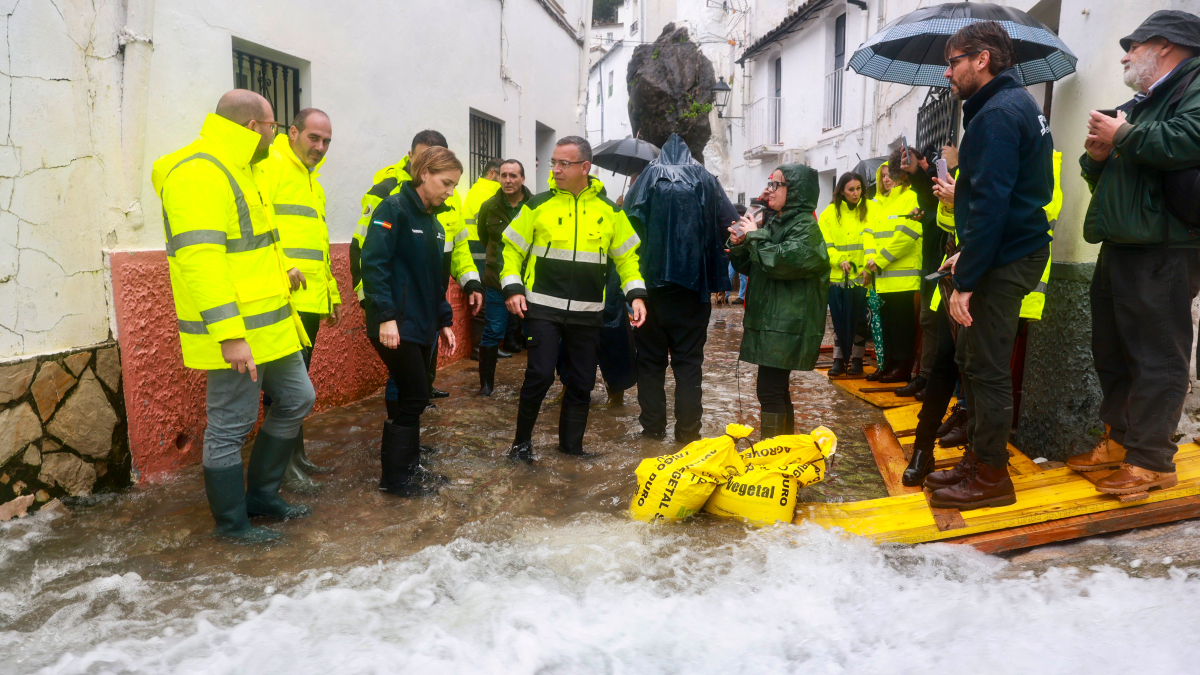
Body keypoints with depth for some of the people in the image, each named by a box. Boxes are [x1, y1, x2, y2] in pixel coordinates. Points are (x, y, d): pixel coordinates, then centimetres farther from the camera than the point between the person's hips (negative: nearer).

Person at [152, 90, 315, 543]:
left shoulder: (233, 170, 17)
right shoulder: (198, 173, -17)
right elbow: (199, 259, -25)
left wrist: (281, 274, 11)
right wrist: (229, 335, -27)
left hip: (270, 325, 11)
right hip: (233, 335, -11)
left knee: (296, 401, 17)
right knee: (230, 428, 3)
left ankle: (262, 495, 32)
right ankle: (232, 523, 20)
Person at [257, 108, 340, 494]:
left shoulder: (312, 181, 24)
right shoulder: (269, 167, -5)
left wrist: (332, 295, 27)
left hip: (311, 301, 9)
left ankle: (297, 456, 23)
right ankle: (285, 466, 5)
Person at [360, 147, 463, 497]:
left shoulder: (433, 222, 15)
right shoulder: (394, 208, -11)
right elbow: (374, 263, -19)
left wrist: (444, 321, 16)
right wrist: (385, 316, -25)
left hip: (422, 324, 8)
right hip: (396, 324, -8)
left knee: (412, 397, 12)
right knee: (414, 397, -5)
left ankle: (407, 467, 24)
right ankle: (395, 477, 8)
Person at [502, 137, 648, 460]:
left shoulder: (609, 210, 4)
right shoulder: (538, 205, 0)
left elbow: (627, 255, 9)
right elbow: (512, 248, 5)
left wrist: (636, 294, -3)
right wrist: (513, 288, -8)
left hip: (587, 312, 2)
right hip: (544, 307, -2)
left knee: (582, 382, 9)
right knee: (540, 375, -10)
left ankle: (572, 445, 26)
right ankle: (522, 441, 11)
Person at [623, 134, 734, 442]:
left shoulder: (648, 177, 2)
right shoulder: (705, 179, 3)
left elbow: (627, 220, -6)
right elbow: (731, 225, -4)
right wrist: (716, 272, 6)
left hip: (650, 283, 0)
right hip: (693, 286, 0)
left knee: (651, 358, 11)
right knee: (689, 361, 6)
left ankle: (652, 426, 15)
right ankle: (688, 430, 7)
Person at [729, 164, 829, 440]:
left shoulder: (806, 226, -10)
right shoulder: (774, 222, 17)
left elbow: (785, 260, -26)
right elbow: (748, 266, 19)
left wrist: (755, 236, -13)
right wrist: (739, 245, -1)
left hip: (786, 324, -9)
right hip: (769, 321, 9)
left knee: (770, 390, -10)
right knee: (777, 388, 15)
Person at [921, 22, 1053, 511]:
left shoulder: (998, 114, -16)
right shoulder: (1017, 104, 17)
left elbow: (990, 203, -23)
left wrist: (966, 280, -22)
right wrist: (968, 253, 17)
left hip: (1003, 263, -10)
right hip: (1008, 252, 10)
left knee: (987, 369, -3)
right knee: (972, 360, 16)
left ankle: (991, 477, 9)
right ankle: (978, 458, 27)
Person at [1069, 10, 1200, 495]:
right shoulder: (1134, 106, 24)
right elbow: (1100, 178, 28)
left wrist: (1122, 137, -11)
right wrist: (1097, 156, 6)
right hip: (1119, 247, 10)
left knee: (1157, 358, -5)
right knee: (1112, 353, 13)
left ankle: (1151, 460, 2)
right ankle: (1119, 440, 24)